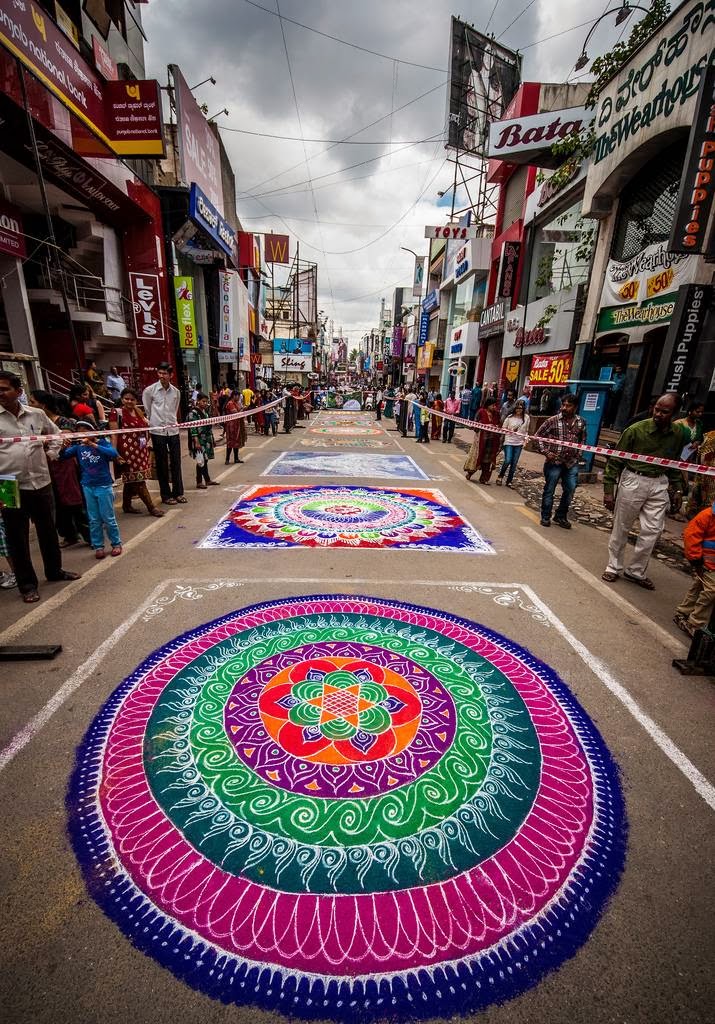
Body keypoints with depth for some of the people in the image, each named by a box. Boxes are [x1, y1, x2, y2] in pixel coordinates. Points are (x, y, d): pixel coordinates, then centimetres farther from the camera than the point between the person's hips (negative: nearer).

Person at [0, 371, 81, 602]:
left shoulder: (36, 414, 4)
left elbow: (55, 433, 23)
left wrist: (51, 453, 9)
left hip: (41, 482, 3)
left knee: (48, 530, 16)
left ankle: (54, 570, 34)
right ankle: (27, 584, 18)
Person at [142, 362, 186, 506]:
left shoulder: (176, 391, 6)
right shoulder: (149, 390, -4)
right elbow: (147, 410, 5)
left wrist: (172, 422, 14)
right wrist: (153, 423, 8)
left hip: (173, 430, 3)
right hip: (157, 431, -3)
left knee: (176, 462, 7)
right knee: (162, 464, 4)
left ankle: (178, 493, 18)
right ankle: (166, 495, 12)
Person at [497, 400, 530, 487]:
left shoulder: (526, 418, 2)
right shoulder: (510, 417, -5)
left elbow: (526, 430, 10)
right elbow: (503, 428, 4)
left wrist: (525, 440, -1)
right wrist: (508, 431, -14)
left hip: (519, 443, 3)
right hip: (509, 441, -2)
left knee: (514, 463, 5)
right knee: (507, 461, -12)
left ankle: (509, 481, 15)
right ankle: (500, 477, 12)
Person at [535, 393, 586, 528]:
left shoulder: (581, 423, 4)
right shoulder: (552, 420, -7)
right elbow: (538, 435, -1)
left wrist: (579, 451, 7)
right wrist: (545, 452, -9)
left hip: (572, 463, 4)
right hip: (554, 461, -4)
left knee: (570, 491, 8)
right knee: (549, 490, 5)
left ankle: (561, 517, 26)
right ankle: (545, 517, 20)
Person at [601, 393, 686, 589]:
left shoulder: (678, 435, 1)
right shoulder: (636, 430, -12)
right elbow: (615, 460, -8)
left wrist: (677, 489, 12)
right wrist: (608, 490, -10)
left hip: (659, 484, 4)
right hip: (633, 481, -4)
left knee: (652, 530, 3)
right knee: (621, 528, 6)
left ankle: (636, 571, 18)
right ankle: (614, 567, 22)